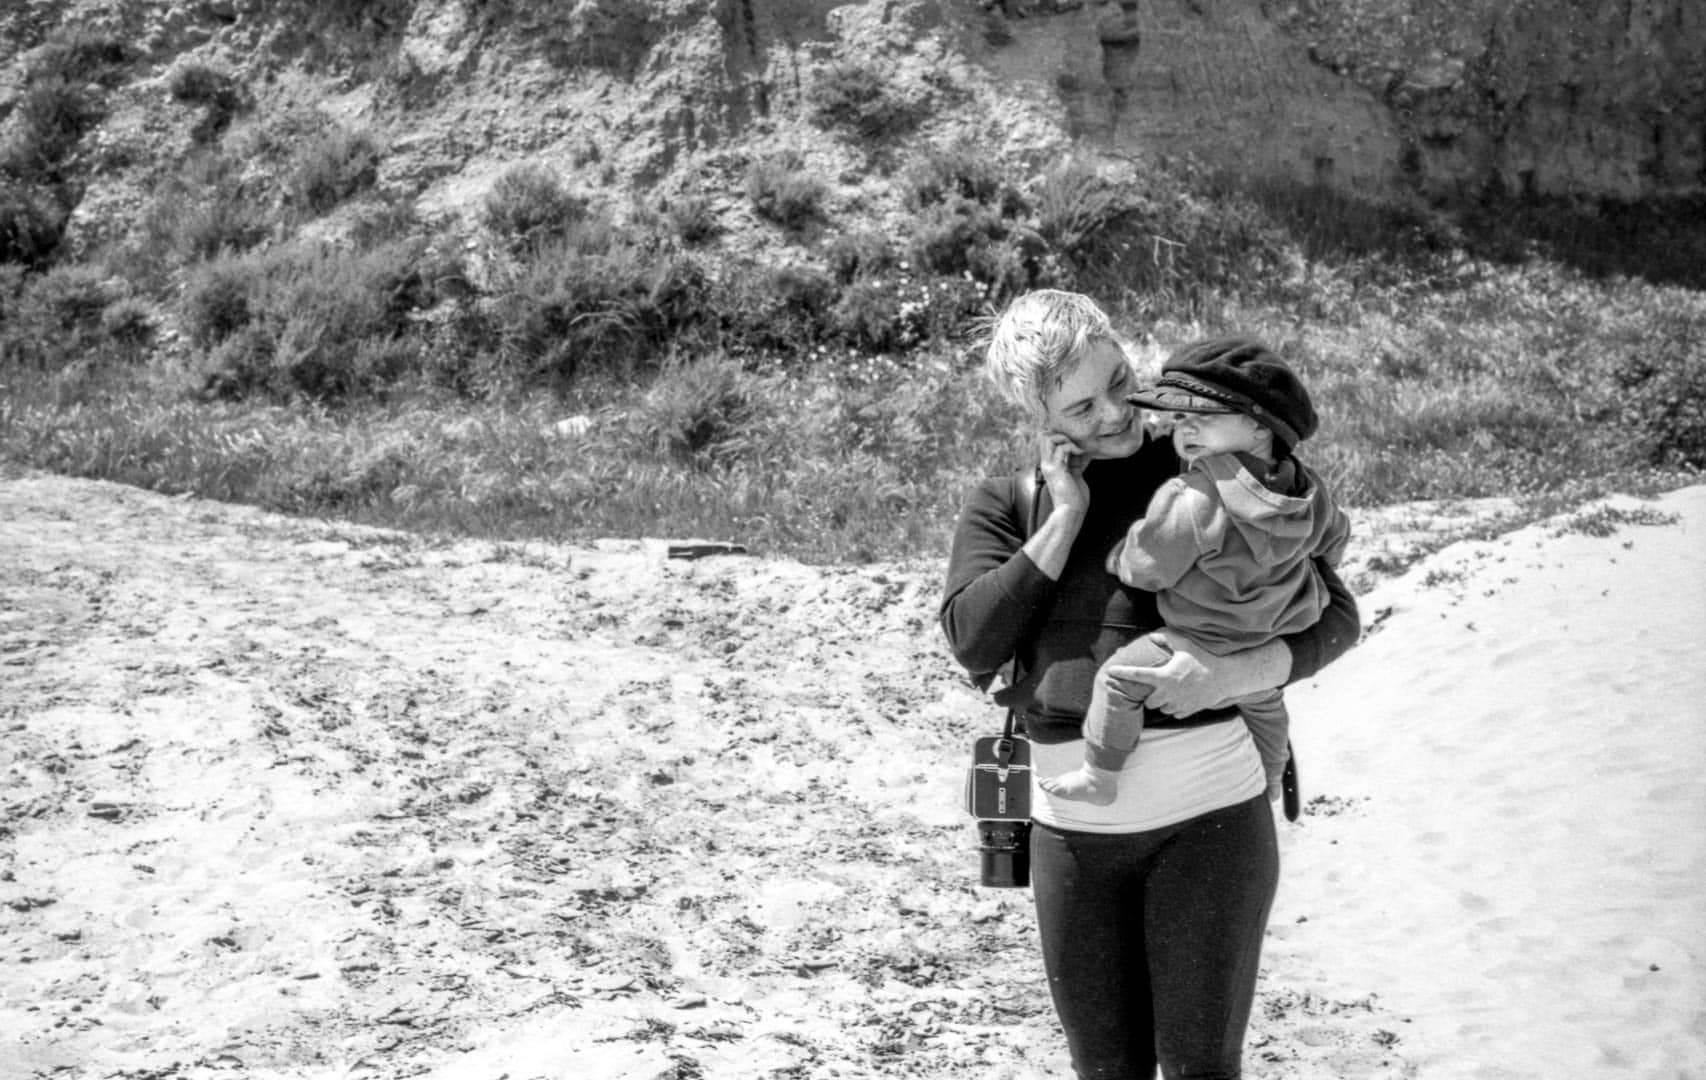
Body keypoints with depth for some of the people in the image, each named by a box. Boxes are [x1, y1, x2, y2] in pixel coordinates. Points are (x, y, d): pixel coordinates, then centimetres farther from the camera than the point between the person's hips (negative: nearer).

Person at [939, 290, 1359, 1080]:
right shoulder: (1005, 504, 7)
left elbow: (1333, 619, -1)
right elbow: (973, 641, -7)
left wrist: (1231, 676, -20)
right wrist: (1065, 518, -10)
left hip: (1208, 813, -2)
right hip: (1073, 828, 2)